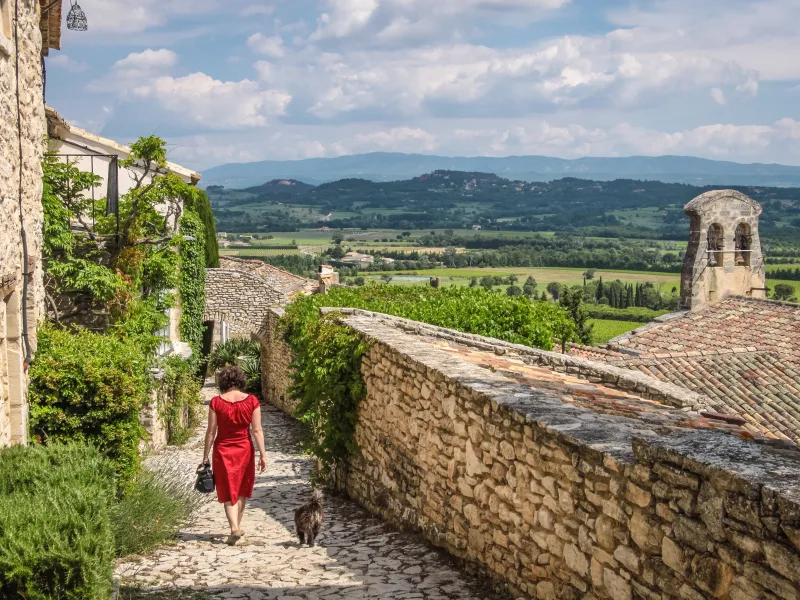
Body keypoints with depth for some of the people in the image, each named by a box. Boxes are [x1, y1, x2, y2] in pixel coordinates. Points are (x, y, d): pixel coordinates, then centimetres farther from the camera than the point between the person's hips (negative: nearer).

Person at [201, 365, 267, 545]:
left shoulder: (216, 402, -9)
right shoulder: (252, 401, -7)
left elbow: (211, 432, -5)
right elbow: (257, 430, -7)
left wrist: (205, 456, 3)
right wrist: (263, 454, -1)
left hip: (223, 451, -1)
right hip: (245, 450, 1)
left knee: (228, 492, 6)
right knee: (242, 491, 19)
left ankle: (234, 528, -9)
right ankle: (238, 526, 28)